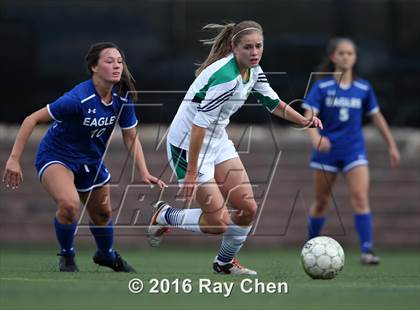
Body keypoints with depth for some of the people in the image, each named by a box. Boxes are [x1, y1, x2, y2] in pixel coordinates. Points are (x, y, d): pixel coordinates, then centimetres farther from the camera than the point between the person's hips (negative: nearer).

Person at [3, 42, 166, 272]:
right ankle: (66, 257, -3)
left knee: (102, 213, 19)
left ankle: (107, 255, 52)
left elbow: (131, 138, 1)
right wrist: (14, 159, -29)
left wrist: (144, 173, -10)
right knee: (69, 203, -31)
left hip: (91, 160, 7)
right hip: (56, 156, -7)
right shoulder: (78, 99, -32)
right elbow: (32, 120, -26)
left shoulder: (122, 99, -12)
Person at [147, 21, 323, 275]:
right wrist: (191, 172, -28)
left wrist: (303, 120, -1)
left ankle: (225, 263, 28)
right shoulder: (225, 76, -29)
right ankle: (163, 216, 18)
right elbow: (200, 123, -29)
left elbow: (273, 103, 16)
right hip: (187, 146, -9)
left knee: (248, 208, 5)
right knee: (218, 223, -7)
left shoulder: (253, 70, -1)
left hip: (217, 140, 9)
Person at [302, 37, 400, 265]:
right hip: (326, 151, -1)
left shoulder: (363, 88, 3)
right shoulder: (321, 87, -4)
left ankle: (366, 251, -19)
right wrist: (316, 138, -33)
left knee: (361, 197, -15)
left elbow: (376, 117, 14)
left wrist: (392, 145, 16)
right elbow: (309, 116, -13)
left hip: (354, 150, 1)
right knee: (321, 202, 9)